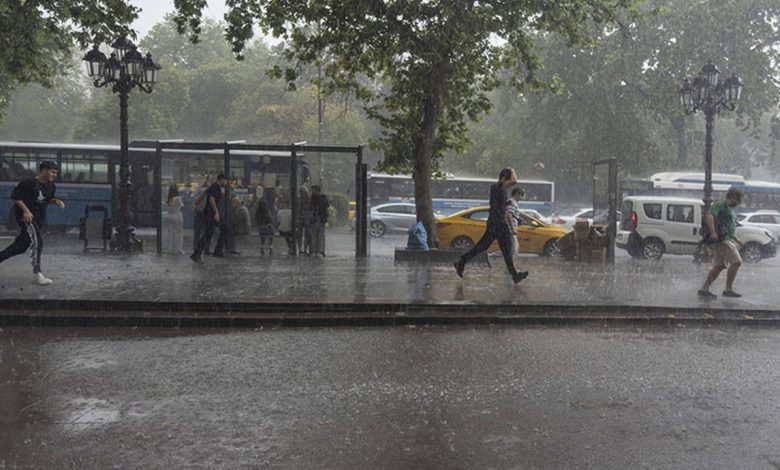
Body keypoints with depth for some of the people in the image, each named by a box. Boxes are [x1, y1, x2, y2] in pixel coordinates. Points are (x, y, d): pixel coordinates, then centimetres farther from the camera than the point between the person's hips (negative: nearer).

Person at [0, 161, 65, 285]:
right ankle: (37, 275, -19)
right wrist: (26, 210, -22)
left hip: (39, 219, 8)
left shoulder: (51, 186, 7)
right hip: (26, 216, -8)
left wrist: (55, 201, -1)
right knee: (37, 242, -19)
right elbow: (15, 196, -12)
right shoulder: (29, 182, -14)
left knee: (21, 246, 13)